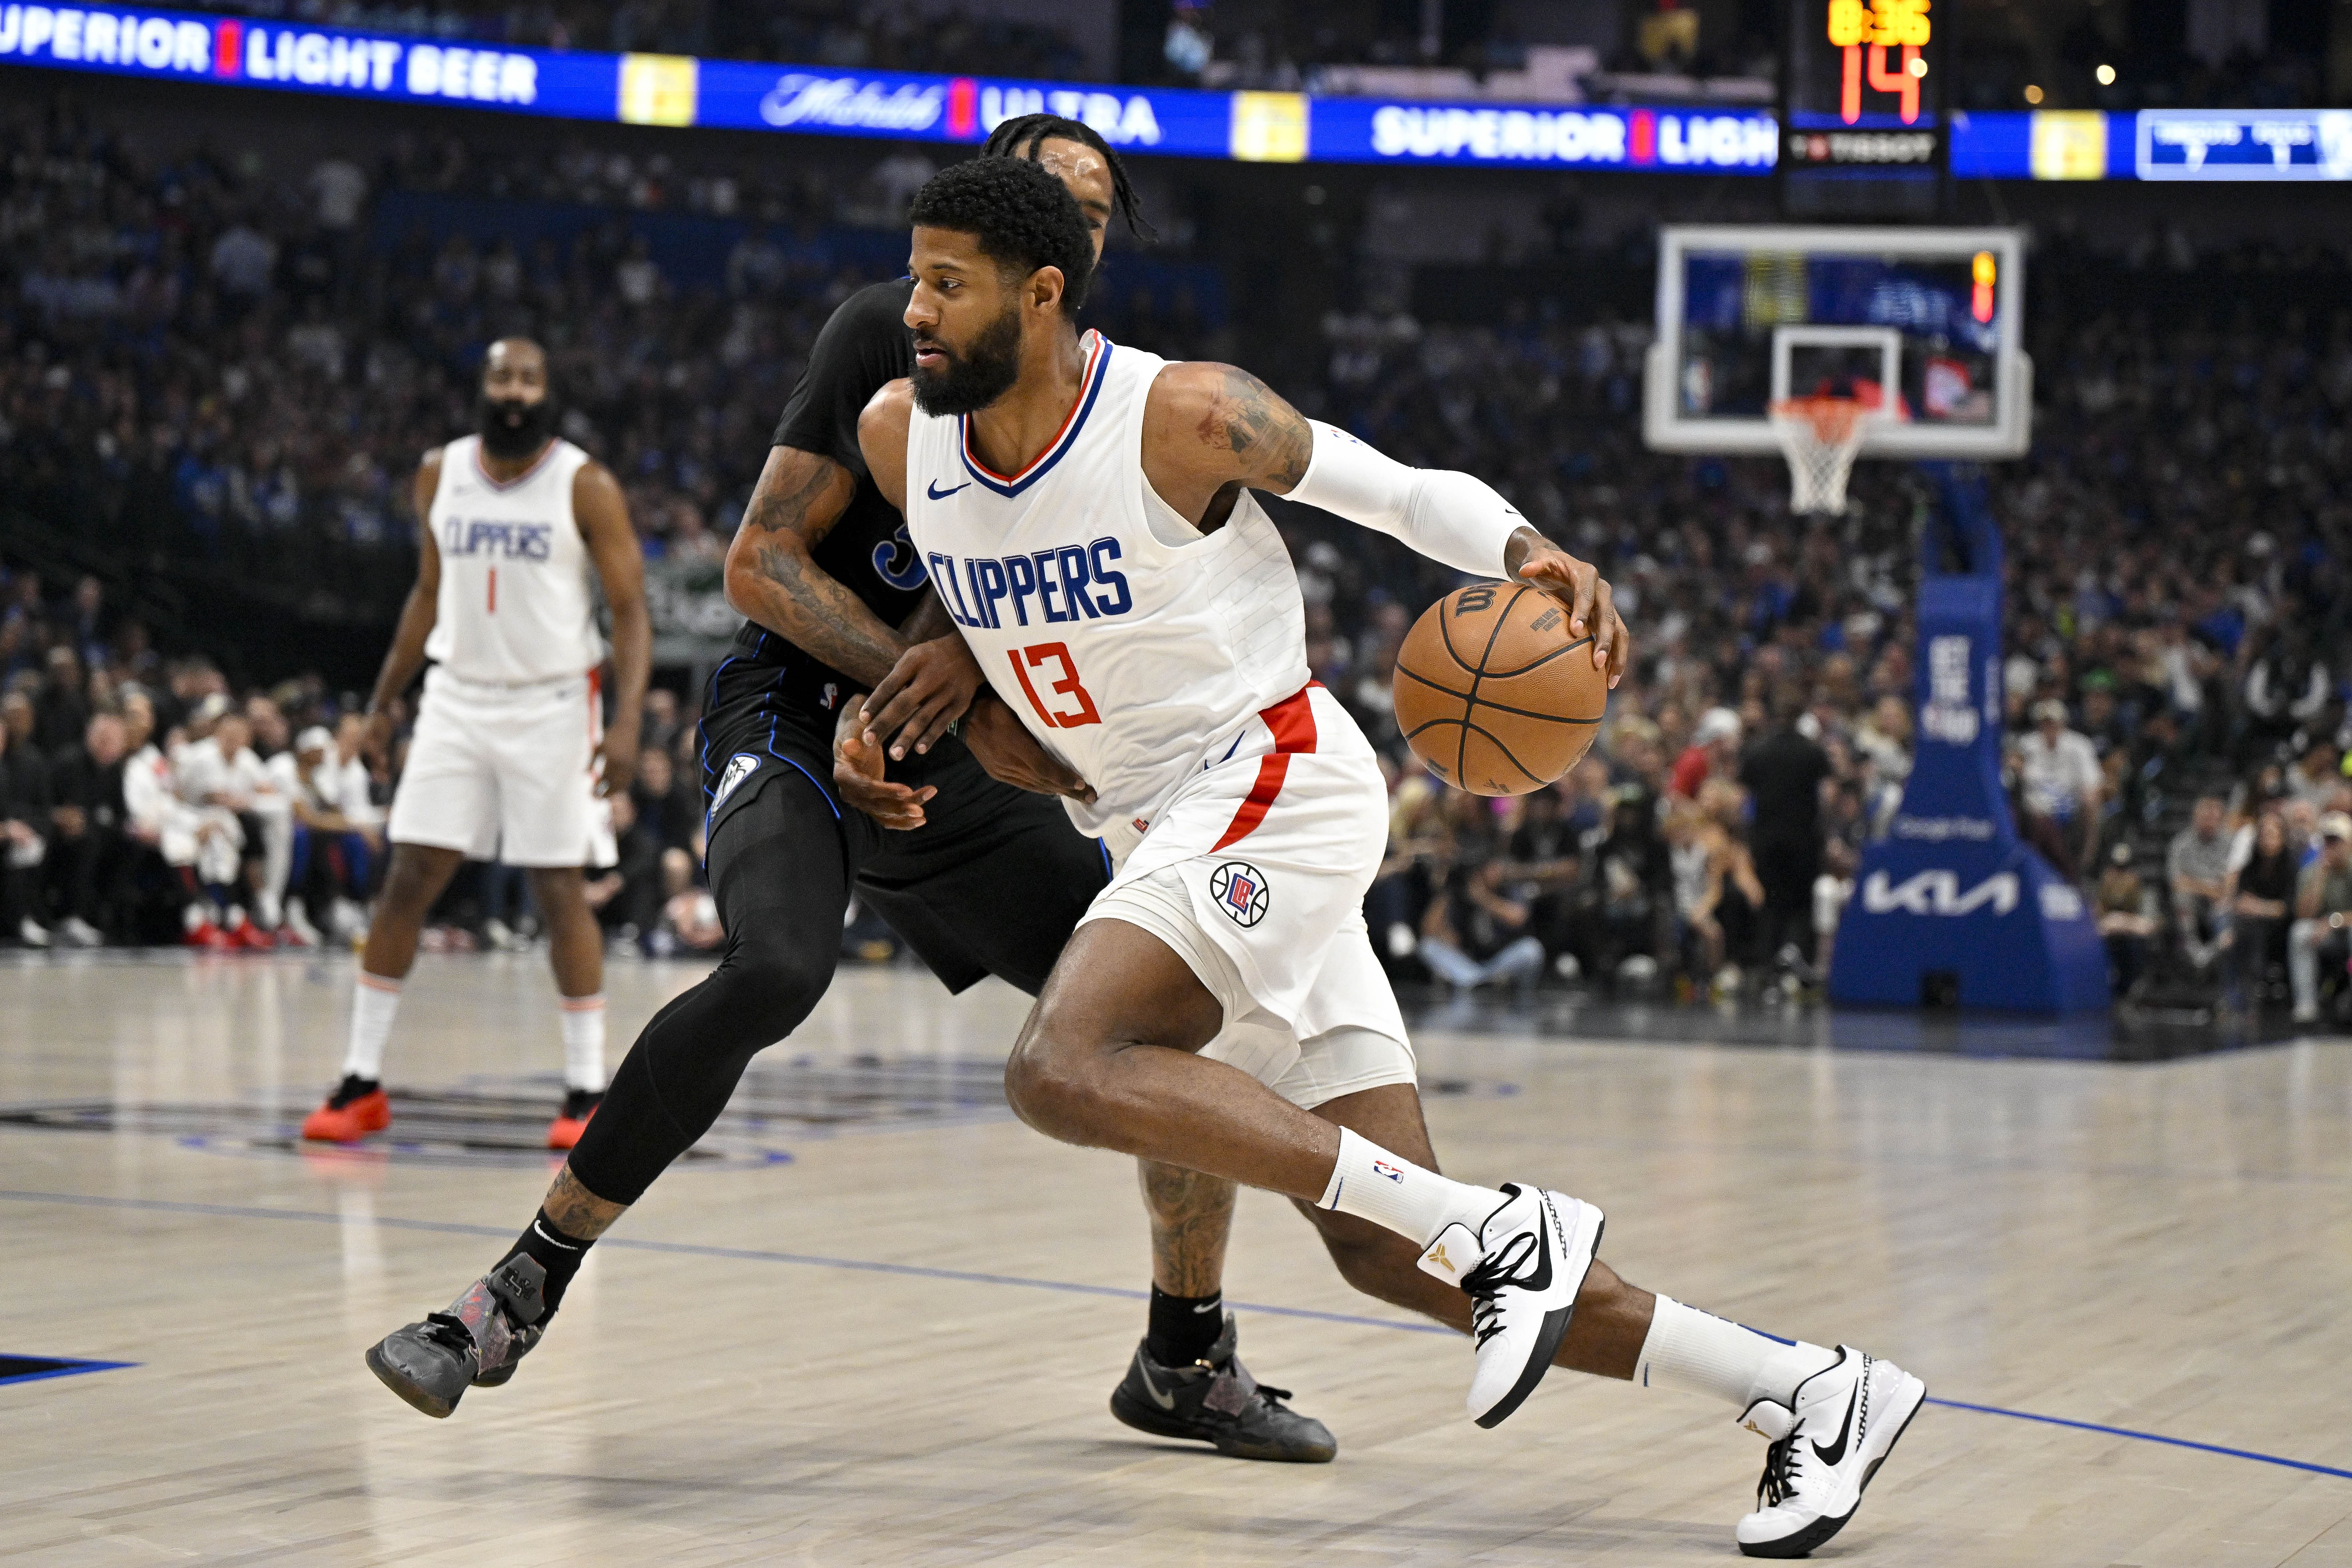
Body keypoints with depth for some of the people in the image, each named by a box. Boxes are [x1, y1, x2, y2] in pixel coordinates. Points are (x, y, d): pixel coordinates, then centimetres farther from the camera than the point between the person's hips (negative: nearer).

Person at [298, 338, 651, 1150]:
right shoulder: (440, 475, 4)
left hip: (553, 705, -4)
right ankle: (362, 1082, 6)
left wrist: (627, 720, -21)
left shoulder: (586, 487, -9)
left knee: (559, 891, -3)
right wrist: (383, 699, 14)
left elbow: (630, 610, -9)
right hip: (457, 699, 4)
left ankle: (587, 1090, 6)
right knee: (407, 880, -1)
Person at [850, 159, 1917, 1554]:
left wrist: (1530, 551, -24)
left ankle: (1496, 1229, -24)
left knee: (1066, 1070, -29)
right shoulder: (901, 437, 1)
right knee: (1387, 1254, 1)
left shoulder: (1183, 415, -16)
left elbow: (1406, 493, -6)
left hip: (1277, 781, -7)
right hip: (1160, 822, 7)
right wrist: (957, 655, 3)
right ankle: (1807, 1390, 8)